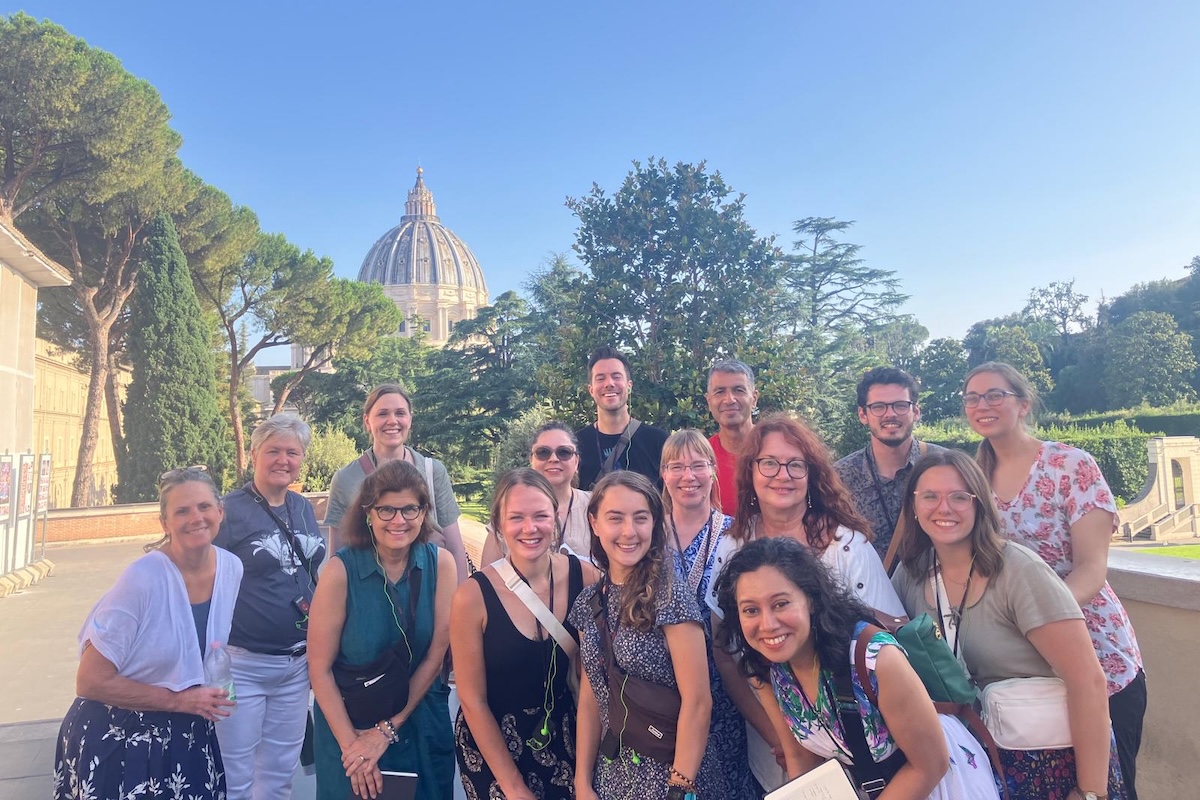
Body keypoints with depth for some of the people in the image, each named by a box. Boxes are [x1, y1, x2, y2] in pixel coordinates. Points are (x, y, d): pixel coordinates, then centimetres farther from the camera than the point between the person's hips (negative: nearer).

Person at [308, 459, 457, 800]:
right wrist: (351, 744, -14)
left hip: (421, 719, 3)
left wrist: (387, 731, -10)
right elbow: (319, 668, -13)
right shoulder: (341, 570, -19)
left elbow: (436, 654, -9)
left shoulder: (441, 563, -13)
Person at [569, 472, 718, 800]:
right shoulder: (589, 602, 0)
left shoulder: (671, 596, -17)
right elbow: (590, 699, 4)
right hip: (613, 772, 5)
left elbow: (698, 702, -17)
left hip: (668, 772, -5)